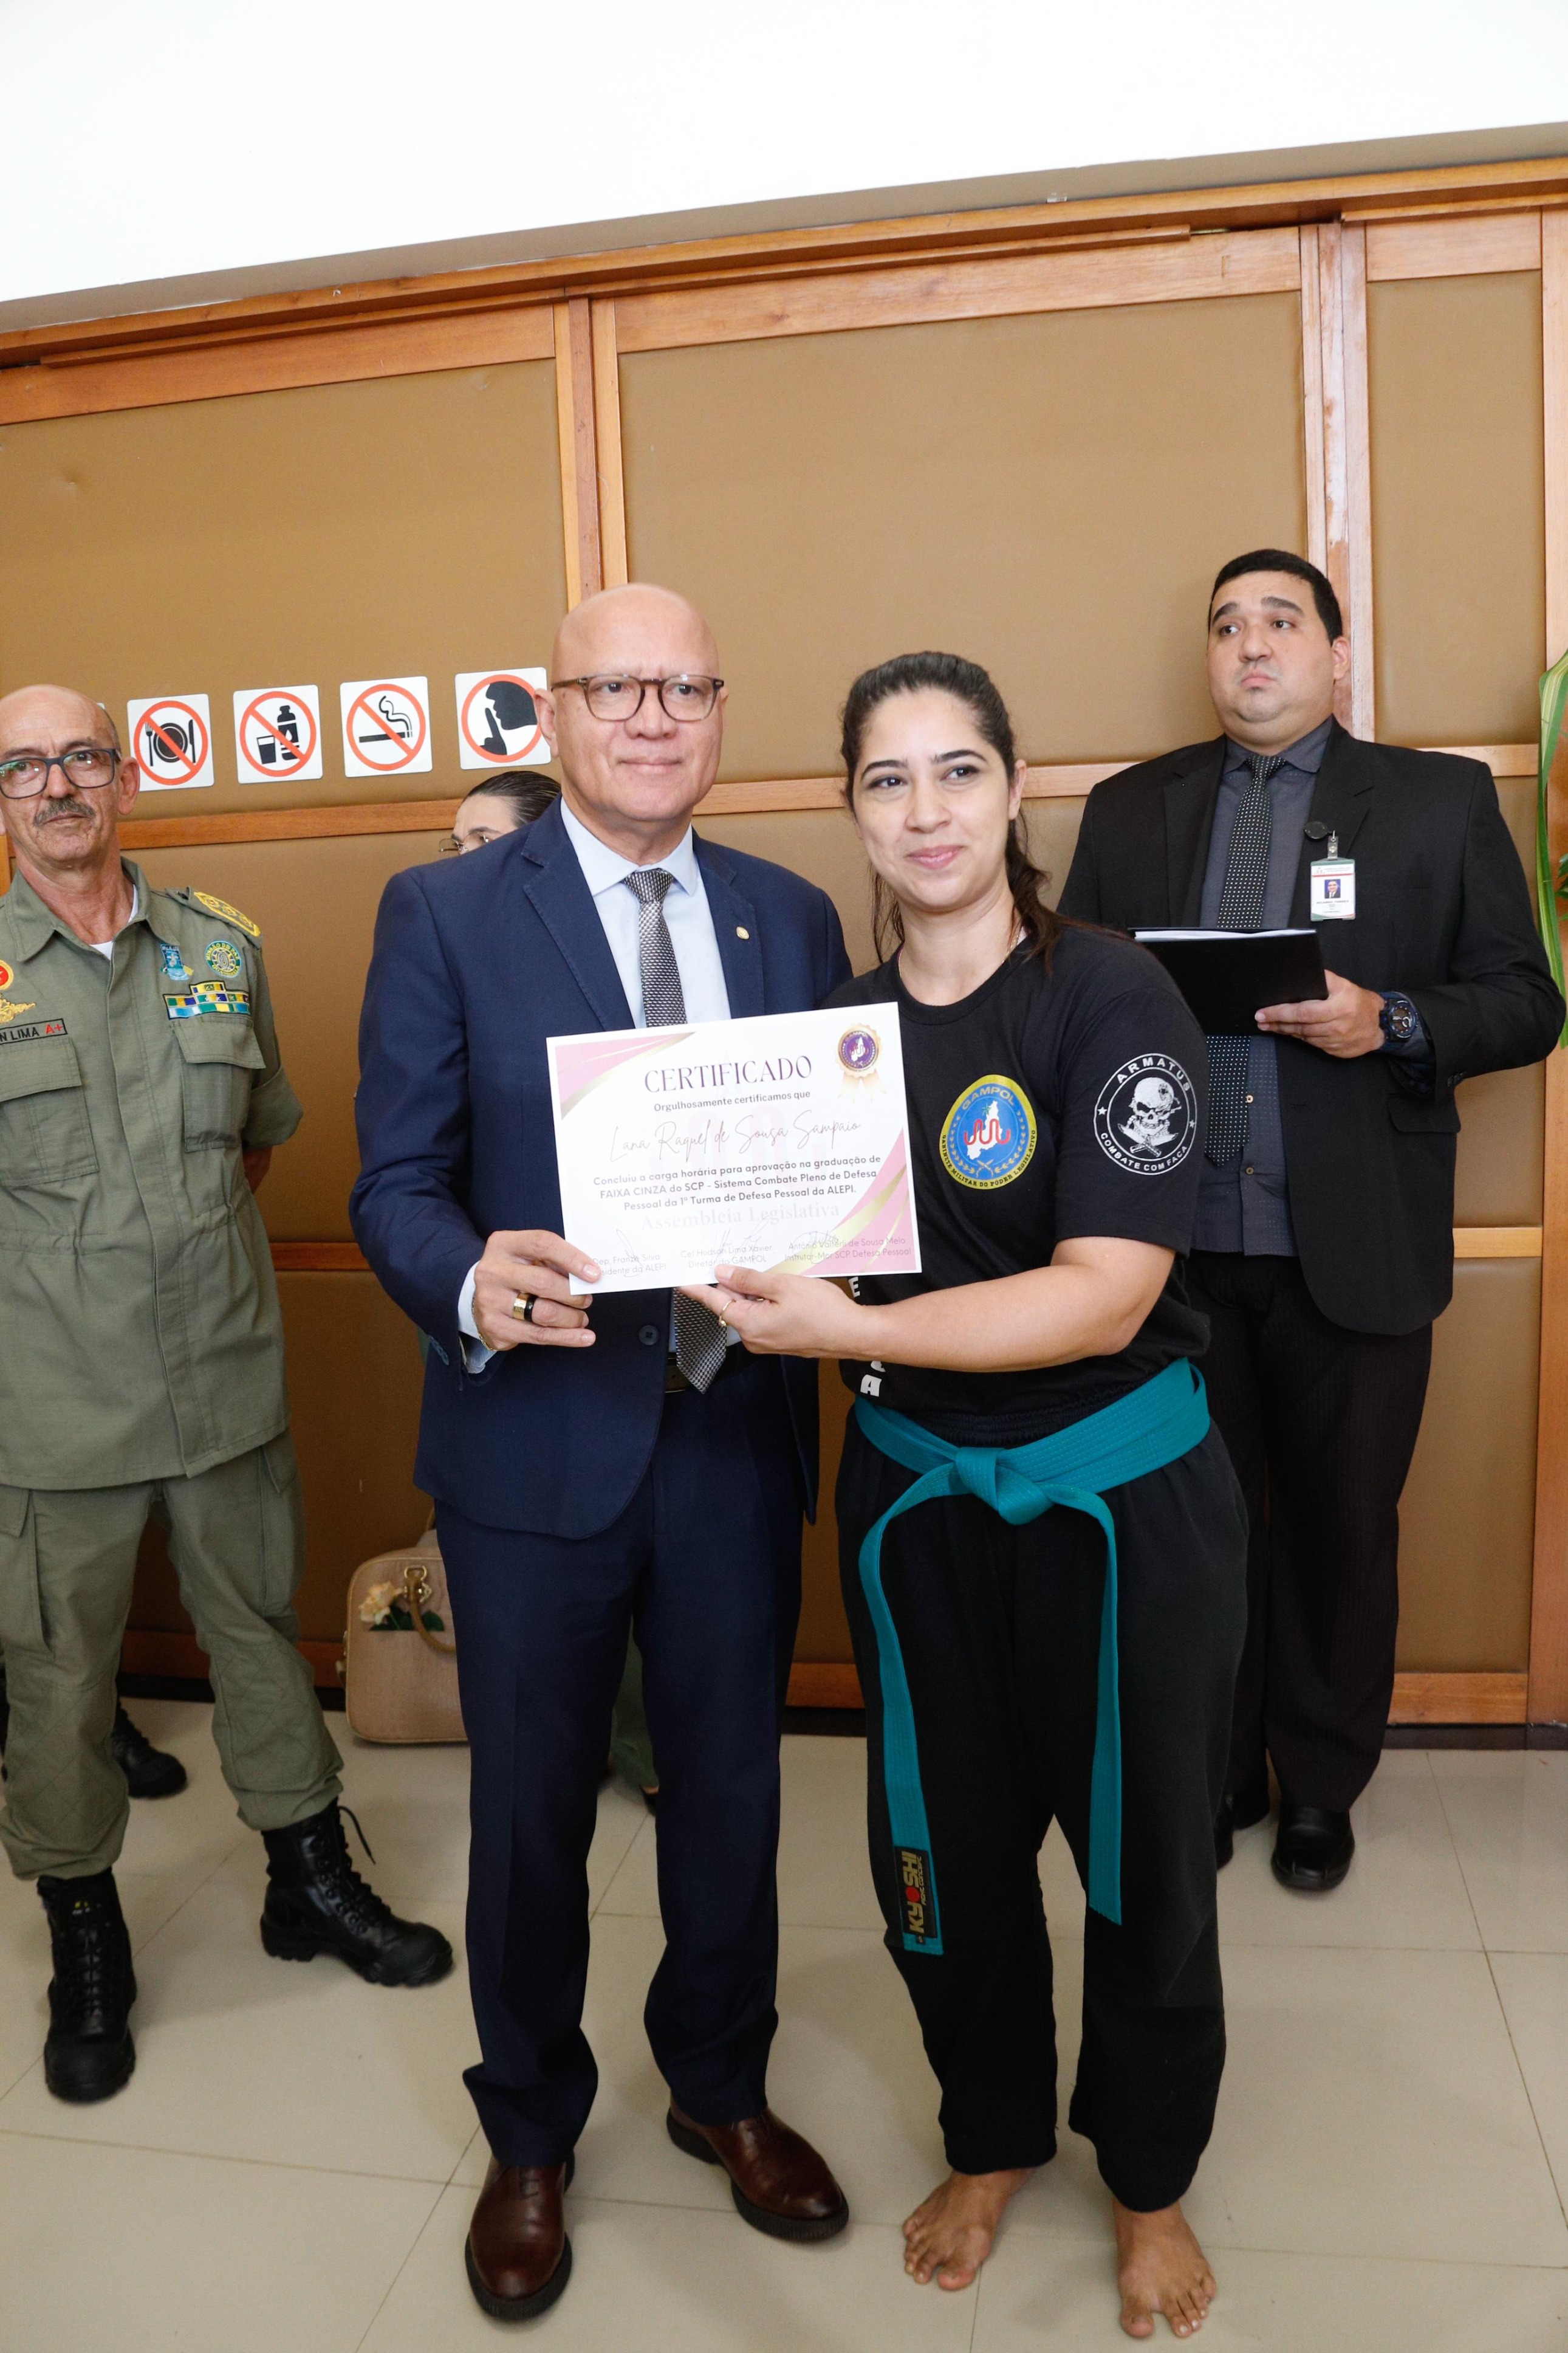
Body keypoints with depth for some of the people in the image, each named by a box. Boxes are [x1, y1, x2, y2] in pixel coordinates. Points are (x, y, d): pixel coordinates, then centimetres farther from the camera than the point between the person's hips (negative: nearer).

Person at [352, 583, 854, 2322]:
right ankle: (529, 2137, 42)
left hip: (739, 1431, 3)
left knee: (730, 1787, 19)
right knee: (531, 1811, 15)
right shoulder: (444, 913, -4)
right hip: (538, 1437, -2)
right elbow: (395, 1182, -8)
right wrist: (475, 1287, -28)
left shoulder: (791, 916, 6)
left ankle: (722, 2086, 47)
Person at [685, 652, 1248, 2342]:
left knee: (1141, 1861, 14)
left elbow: (1104, 1299, -23)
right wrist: (751, 1284, -8)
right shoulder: (837, 1025, 1)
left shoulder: (1112, 1000, -14)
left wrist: (847, 1326, -30)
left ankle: (1150, 2181, 42)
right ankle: (992, 2143, 45)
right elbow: (815, 1256, 13)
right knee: (943, 1859, 16)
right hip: (914, 1497, 4)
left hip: (1120, 1500, -3)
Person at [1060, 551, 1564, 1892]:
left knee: (1340, 1527, 11)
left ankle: (1320, 1787, 32)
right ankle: (1206, 1779, 30)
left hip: (1354, 1247, -1)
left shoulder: (1441, 800, 5)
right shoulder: (1131, 810, 11)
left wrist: (1391, 1022, -15)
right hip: (1173, 1239, 1)